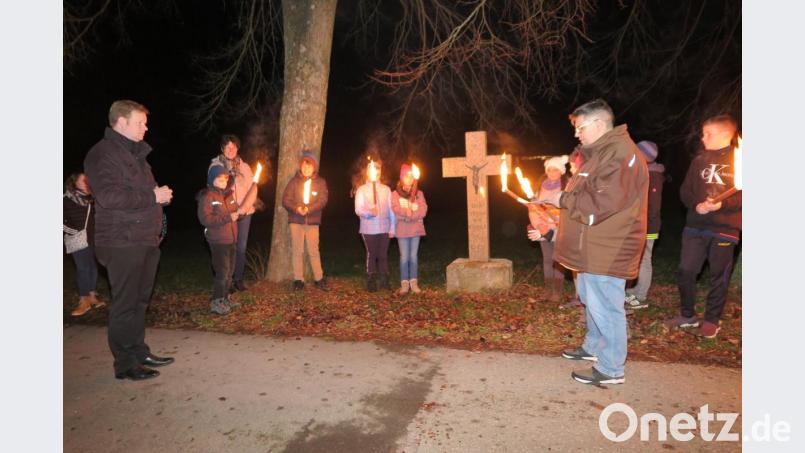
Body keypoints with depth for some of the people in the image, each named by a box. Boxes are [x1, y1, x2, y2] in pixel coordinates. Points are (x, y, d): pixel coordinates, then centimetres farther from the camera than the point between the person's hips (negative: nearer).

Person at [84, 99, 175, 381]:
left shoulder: (135, 153, 20)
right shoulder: (102, 154, -10)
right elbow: (109, 196, -24)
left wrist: (160, 194, 12)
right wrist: (152, 196, -19)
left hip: (146, 239, 9)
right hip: (122, 243, -9)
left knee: (140, 301, 15)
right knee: (125, 304, -2)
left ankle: (139, 353, 27)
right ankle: (125, 364, 9)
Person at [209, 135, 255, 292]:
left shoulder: (245, 167, 9)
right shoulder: (215, 165, 2)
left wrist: (245, 207, -8)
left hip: (244, 213, 3)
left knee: (241, 247, 4)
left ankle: (238, 279, 14)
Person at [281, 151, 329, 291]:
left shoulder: (320, 182, 6)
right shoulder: (294, 181, 7)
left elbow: (323, 200, -5)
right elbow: (286, 199, 0)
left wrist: (309, 209, -19)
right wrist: (296, 208, -18)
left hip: (312, 221, -1)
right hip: (295, 220, 1)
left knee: (313, 251, 0)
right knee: (297, 250, 1)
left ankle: (319, 279, 12)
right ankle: (298, 280, 10)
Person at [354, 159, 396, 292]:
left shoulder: (386, 189, 8)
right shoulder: (361, 190, 2)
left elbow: (391, 209, 8)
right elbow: (358, 209, -5)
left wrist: (392, 227, 5)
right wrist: (369, 212, -25)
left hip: (384, 228, 2)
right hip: (369, 229, -2)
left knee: (383, 255, 6)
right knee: (371, 255, 4)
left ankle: (384, 281, 17)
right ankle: (371, 282, 15)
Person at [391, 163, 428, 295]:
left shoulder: (419, 193, 8)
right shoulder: (395, 194, 3)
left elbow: (423, 210, -3)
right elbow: (396, 210, -10)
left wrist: (410, 214, -17)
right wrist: (409, 212, -21)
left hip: (416, 229, 2)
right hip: (402, 230, -2)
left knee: (413, 256, 5)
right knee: (404, 257, -1)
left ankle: (414, 283, 10)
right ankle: (404, 284, 4)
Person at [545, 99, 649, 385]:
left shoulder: (620, 153, -18)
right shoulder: (600, 152, 17)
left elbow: (601, 204, -24)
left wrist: (564, 200, -13)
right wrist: (564, 198, 7)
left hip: (606, 251, -11)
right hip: (592, 248, 11)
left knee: (604, 308, -2)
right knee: (592, 301, 21)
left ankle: (610, 370, 10)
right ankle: (593, 348, 38)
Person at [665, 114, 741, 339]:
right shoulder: (700, 159, 12)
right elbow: (685, 190, 10)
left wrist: (722, 204, -22)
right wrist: (696, 205, -9)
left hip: (725, 229, -4)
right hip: (695, 226, 4)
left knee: (719, 276, 6)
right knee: (685, 271, 3)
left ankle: (712, 320, 20)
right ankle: (687, 315, 20)